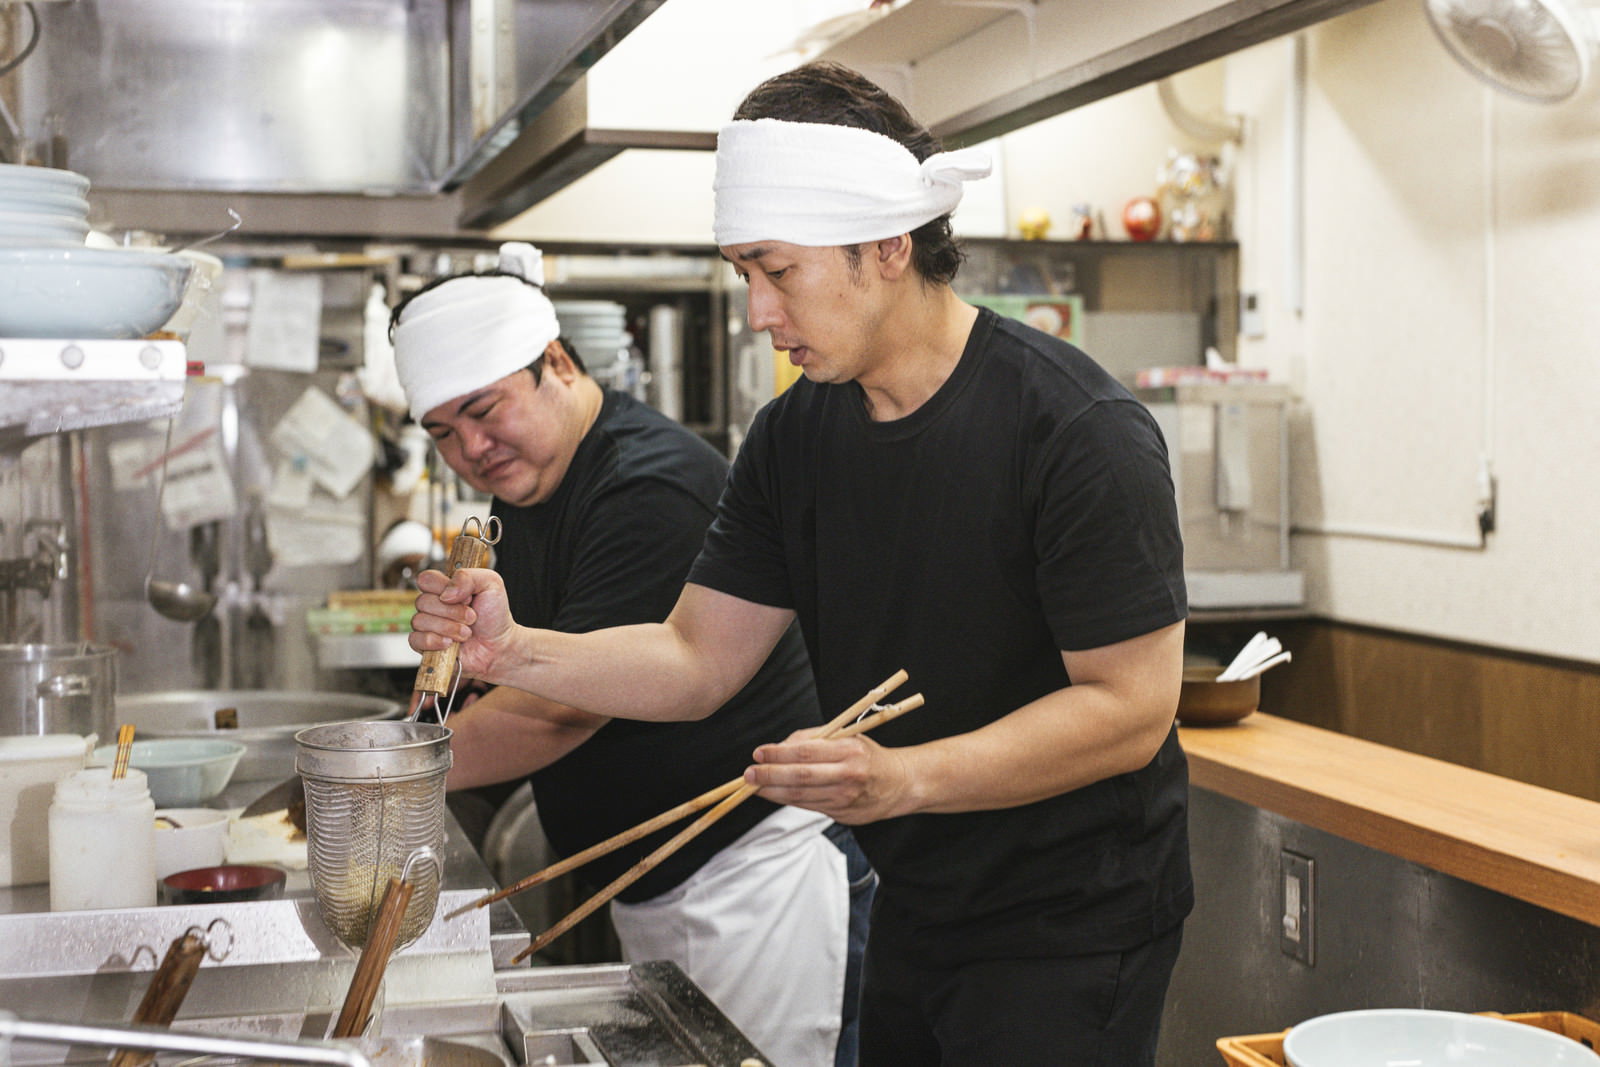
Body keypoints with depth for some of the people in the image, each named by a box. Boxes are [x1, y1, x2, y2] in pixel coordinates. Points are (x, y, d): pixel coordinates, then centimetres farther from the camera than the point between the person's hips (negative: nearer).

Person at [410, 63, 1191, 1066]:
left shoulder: (1077, 428, -20)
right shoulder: (796, 436, 1)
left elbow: (1131, 707, -22)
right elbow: (695, 661, 2)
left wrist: (903, 778, -33)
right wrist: (512, 651, -14)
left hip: (1072, 934, -6)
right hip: (914, 909, 7)